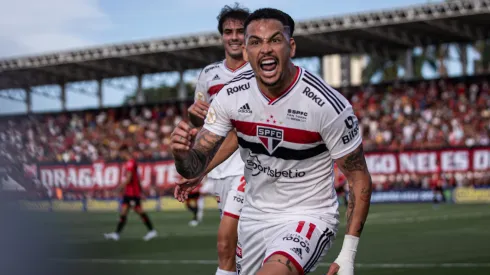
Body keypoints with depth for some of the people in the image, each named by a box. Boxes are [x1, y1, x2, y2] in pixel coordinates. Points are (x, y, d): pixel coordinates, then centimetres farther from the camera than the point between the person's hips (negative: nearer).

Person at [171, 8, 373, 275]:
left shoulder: (328, 105, -20)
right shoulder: (231, 96, -9)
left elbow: (359, 179, -12)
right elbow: (196, 167, -4)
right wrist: (182, 153, -30)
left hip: (307, 217, -5)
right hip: (253, 217, 6)